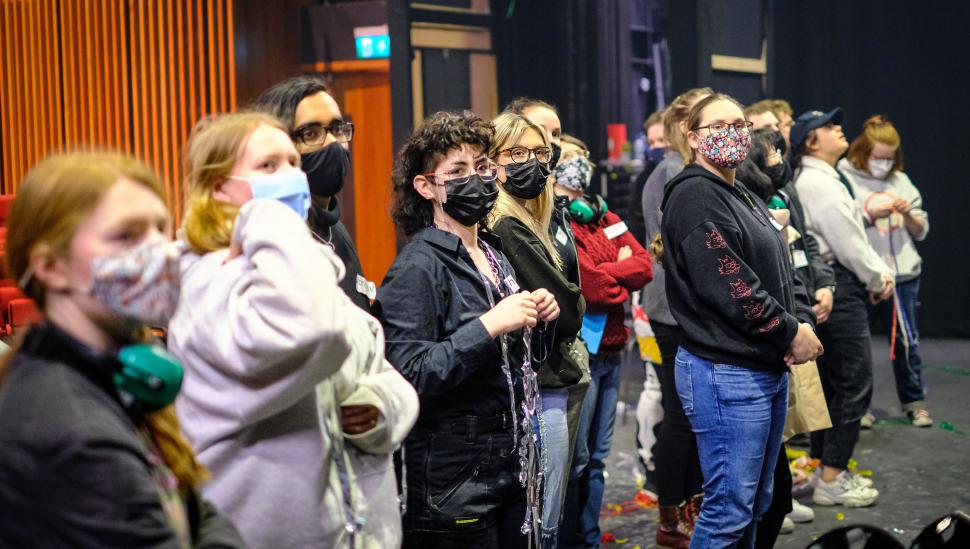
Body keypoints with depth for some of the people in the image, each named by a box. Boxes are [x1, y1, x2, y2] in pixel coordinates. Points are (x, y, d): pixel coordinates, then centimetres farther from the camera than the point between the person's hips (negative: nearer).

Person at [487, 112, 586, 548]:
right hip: (540, 392, -10)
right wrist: (574, 307, 4)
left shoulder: (523, 225, 13)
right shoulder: (509, 231, -17)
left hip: (540, 386, 10)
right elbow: (566, 311, -14)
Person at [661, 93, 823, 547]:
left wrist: (801, 322, -1)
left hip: (769, 369, 10)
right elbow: (729, 286, -20)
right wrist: (791, 332, -13)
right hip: (726, 374, -10)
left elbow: (782, 272, 18)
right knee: (730, 509, -6)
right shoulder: (695, 196, -12)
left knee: (756, 504, 16)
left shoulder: (743, 198, 19)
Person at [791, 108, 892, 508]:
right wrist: (877, 281, -5)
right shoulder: (818, 183, -15)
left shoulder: (826, 180, 19)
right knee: (855, 384, -8)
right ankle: (831, 481, -3)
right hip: (839, 287, -11)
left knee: (832, 381, 16)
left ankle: (826, 467, 25)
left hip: (839, 288, 11)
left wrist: (881, 271, 8)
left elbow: (854, 232, 18)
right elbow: (848, 243, -17)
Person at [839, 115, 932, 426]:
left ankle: (914, 402, 20)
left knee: (906, 339, 8)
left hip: (902, 273, 3)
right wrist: (869, 214, -17)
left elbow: (921, 231, 13)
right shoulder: (844, 179, -3)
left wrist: (908, 214, -6)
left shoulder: (900, 181, 10)